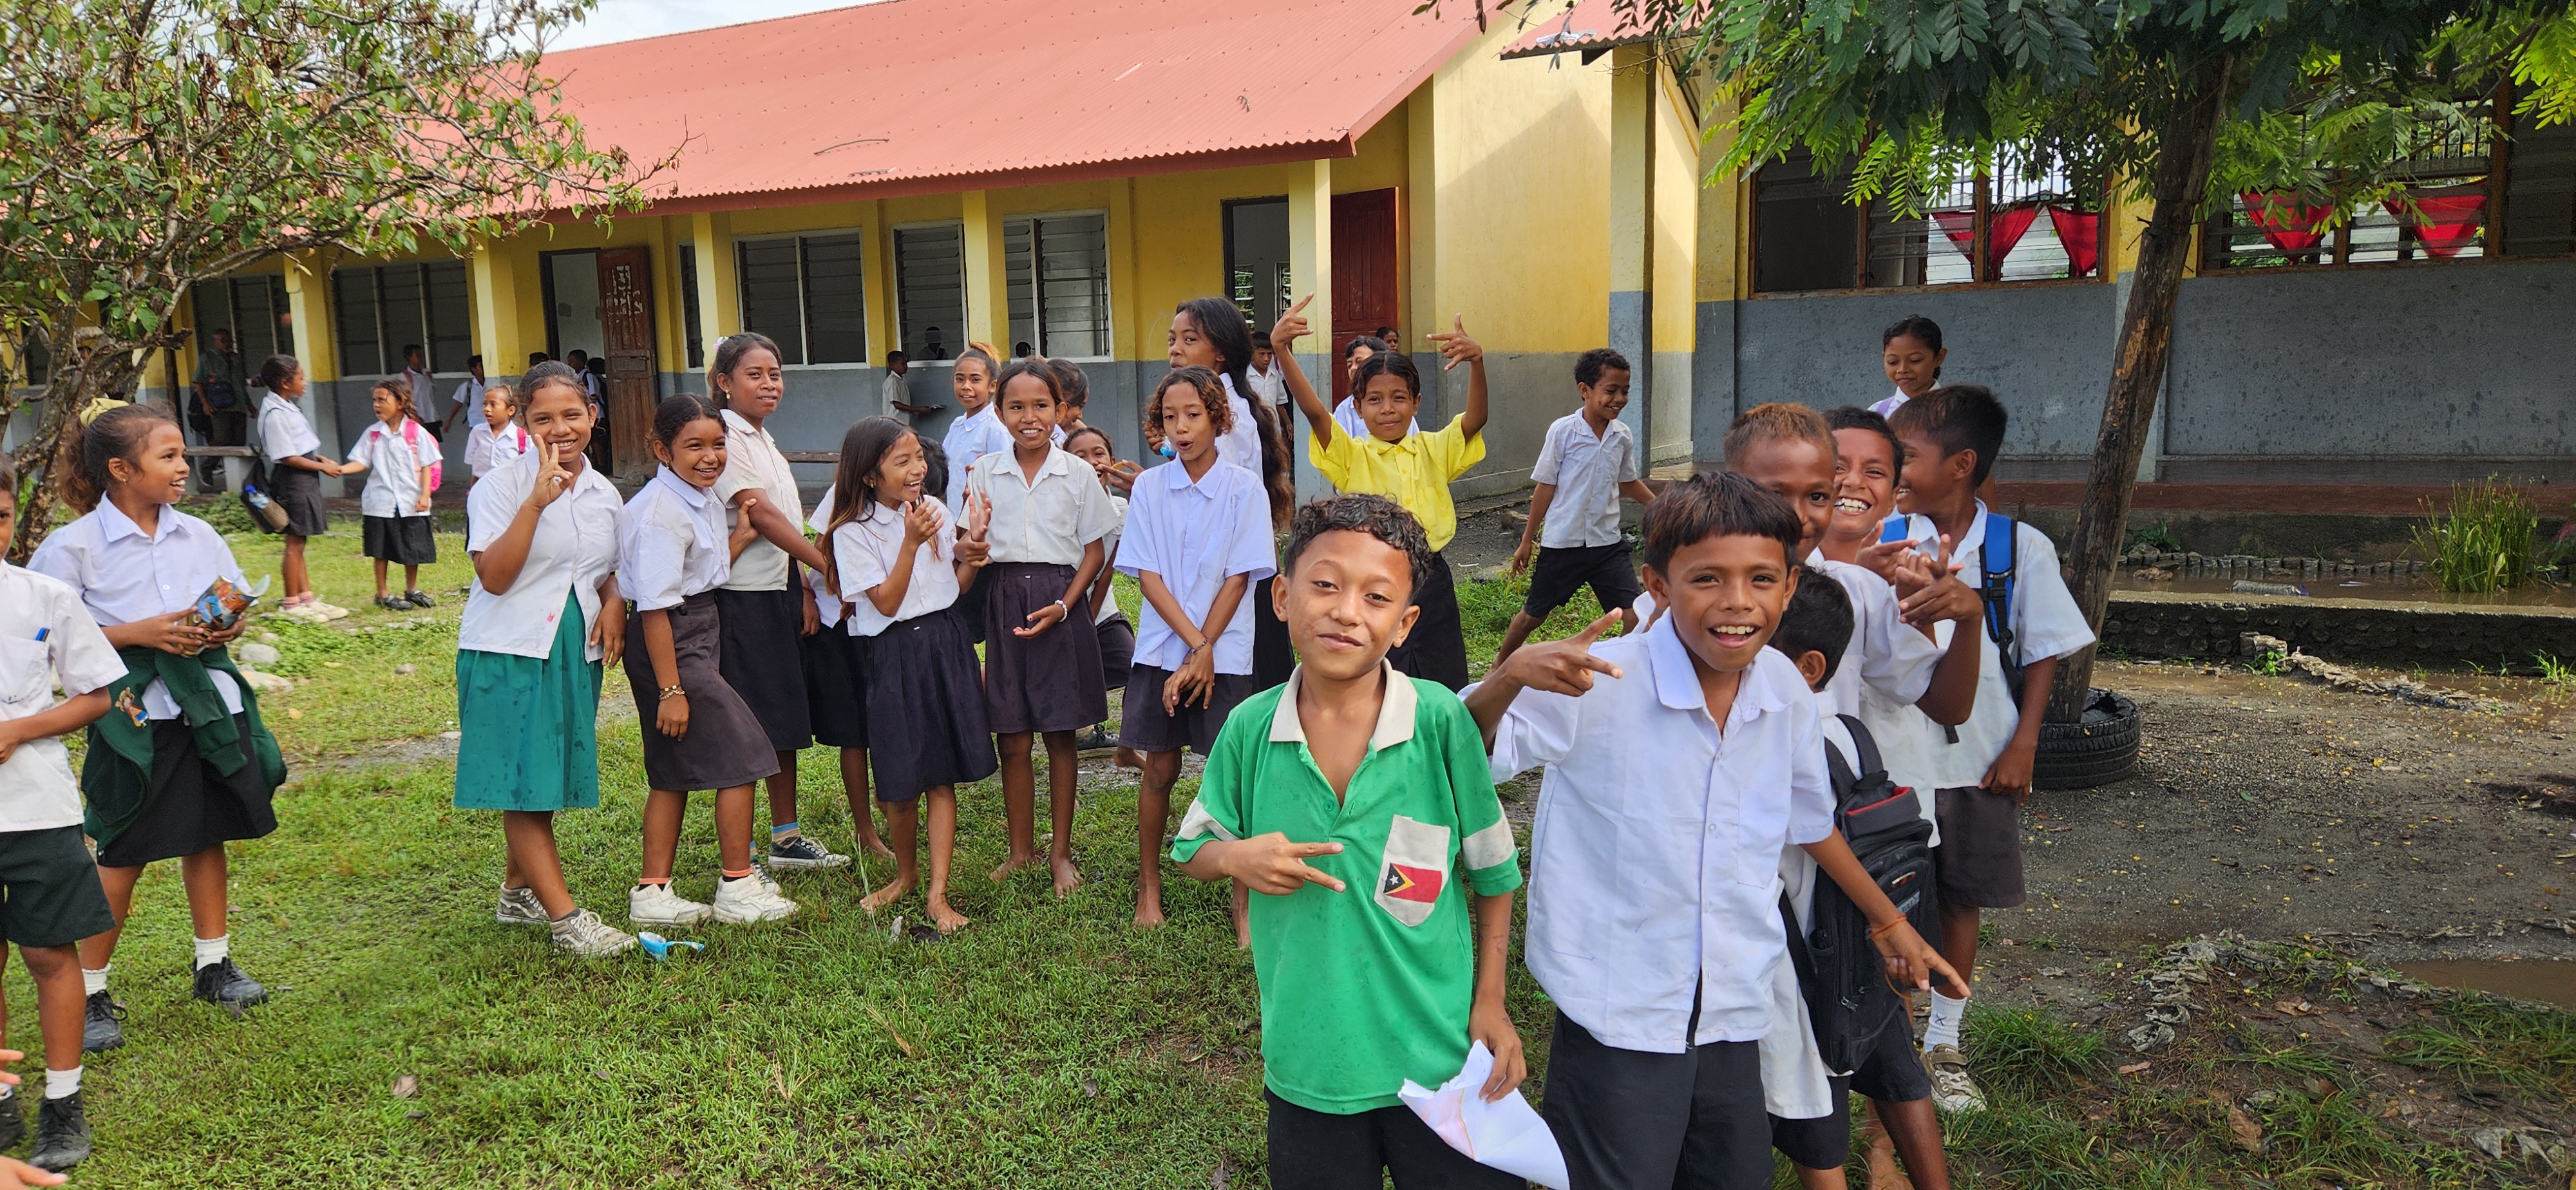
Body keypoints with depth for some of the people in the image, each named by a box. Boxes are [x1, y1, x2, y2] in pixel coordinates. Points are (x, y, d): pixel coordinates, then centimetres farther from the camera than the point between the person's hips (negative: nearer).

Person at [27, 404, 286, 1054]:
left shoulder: (198, 534, 6)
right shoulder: (74, 546, -8)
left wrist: (228, 627, -6)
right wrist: (137, 634, -17)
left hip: (209, 702, 5)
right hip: (135, 712, -4)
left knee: (208, 836, 13)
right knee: (124, 856, 1)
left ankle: (215, 964, 27)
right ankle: (90, 992, 17)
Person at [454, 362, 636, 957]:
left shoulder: (604, 493, 8)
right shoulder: (502, 483, -10)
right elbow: (494, 576, -20)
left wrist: (614, 604, 0)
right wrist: (537, 501, -27)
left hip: (575, 651, 6)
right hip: (509, 650, -6)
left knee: (546, 784, 14)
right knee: (523, 785, -4)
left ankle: (517, 892, 30)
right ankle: (565, 918, -1)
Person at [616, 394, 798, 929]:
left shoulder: (706, 500, 9)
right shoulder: (661, 512, -20)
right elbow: (655, 606, -23)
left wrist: (741, 537, 7)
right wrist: (670, 689, -23)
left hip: (698, 635, 10)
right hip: (669, 644, -10)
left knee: (675, 772, 13)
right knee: (740, 755, -3)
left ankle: (653, 894, 21)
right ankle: (738, 888, 9)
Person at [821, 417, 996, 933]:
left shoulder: (936, 509, 5)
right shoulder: (853, 531, -9)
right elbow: (887, 602, -14)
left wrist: (972, 552, -7)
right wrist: (911, 543, -22)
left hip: (947, 645, 3)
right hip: (895, 654, -3)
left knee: (942, 777, 2)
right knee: (901, 783, 5)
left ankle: (937, 894, 5)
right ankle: (906, 875, 30)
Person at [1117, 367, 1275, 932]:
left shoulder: (1243, 489, -4)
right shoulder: (1150, 488, 2)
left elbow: (1239, 577, -6)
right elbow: (1147, 575, -3)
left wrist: (1204, 652, -12)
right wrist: (1194, 643, -12)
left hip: (1225, 652, -2)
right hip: (1160, 648, 2)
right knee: (1160, 769, 9)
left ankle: (1244, 898, 12)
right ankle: (1149, 885, 25)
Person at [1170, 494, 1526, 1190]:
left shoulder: (1441, 723, -13)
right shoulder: (1249, 730, -7)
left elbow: (1491, 870, -2)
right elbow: (1191, 851, 7)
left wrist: (1490, 1002, -2)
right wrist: (1235, 856, -14)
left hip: (1436, 1055, -2)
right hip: (1306, 1060, 2)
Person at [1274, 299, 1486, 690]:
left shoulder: (1434, 451, 5)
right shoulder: (1352, 456, -1)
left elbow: (1476, 419, -11)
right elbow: (1314, 411, -17)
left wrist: (1476, 362, -31)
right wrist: (1282, 351, -32)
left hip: (1430, 583, 2)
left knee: (1441, 692, 10)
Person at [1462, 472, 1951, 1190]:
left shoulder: (1785, 691, -2)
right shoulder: (1598, 684, -18)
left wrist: (1887, 921, 27)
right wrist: (1512, 677, -37)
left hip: (1735, 1024, 5)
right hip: (1617, 1027, -5)